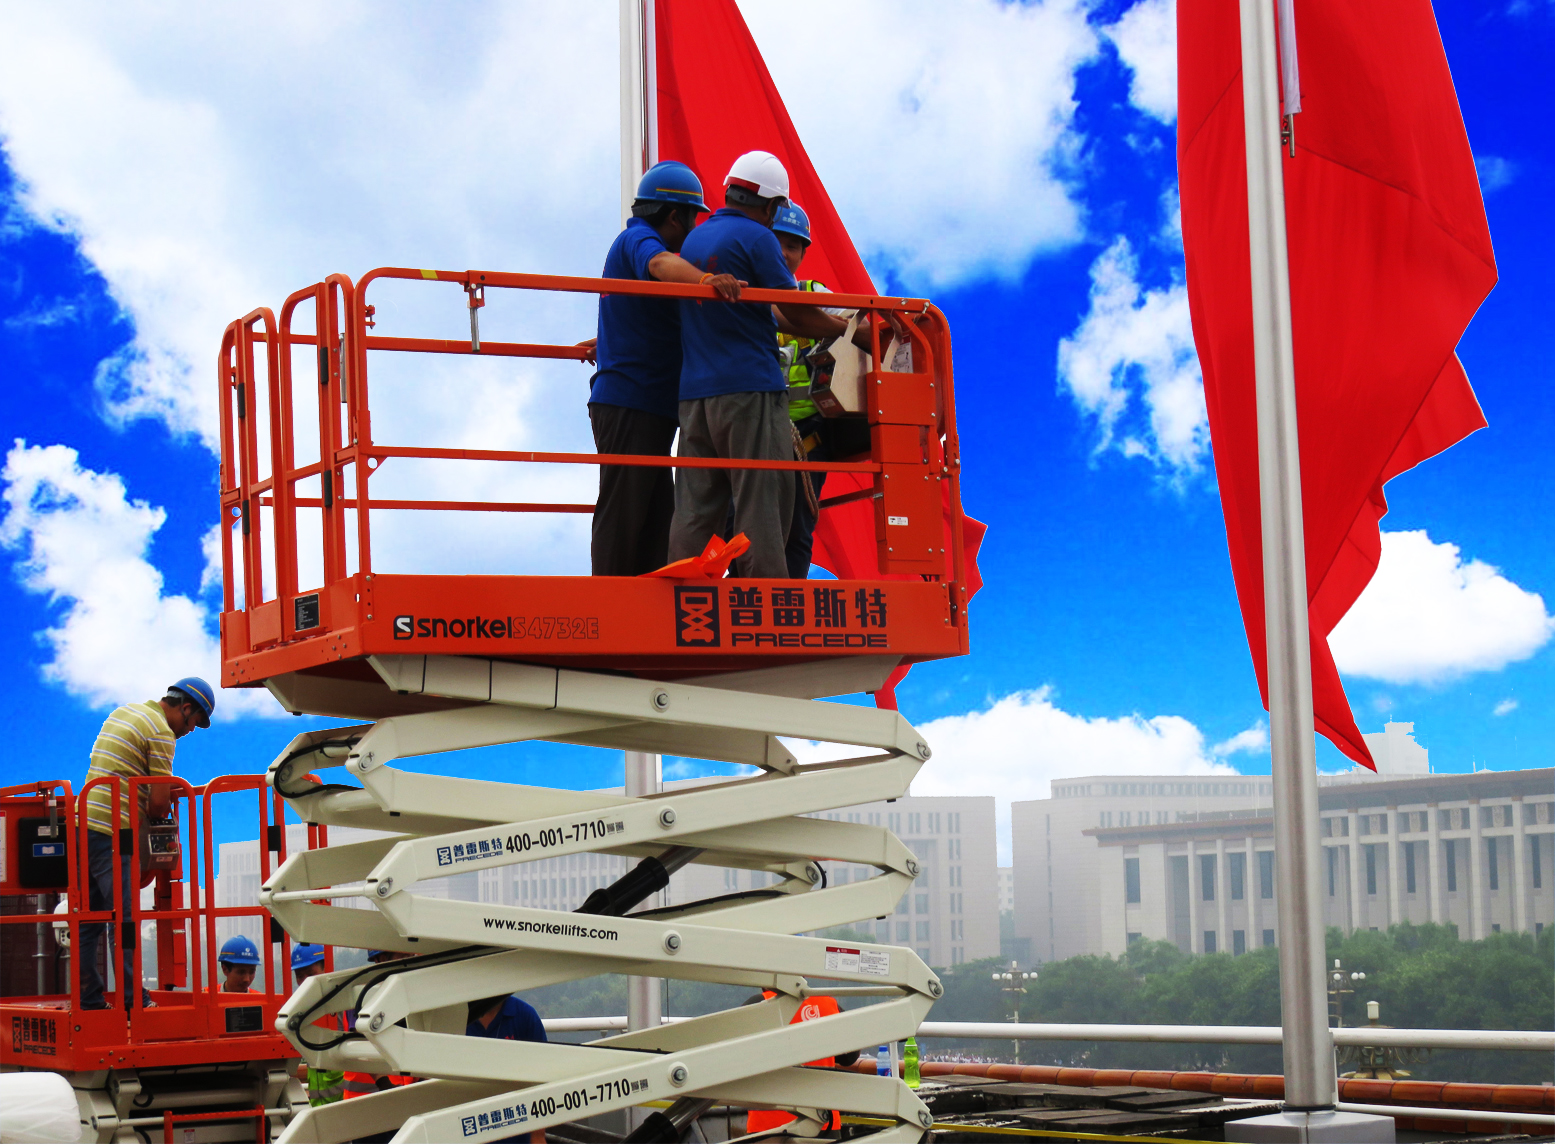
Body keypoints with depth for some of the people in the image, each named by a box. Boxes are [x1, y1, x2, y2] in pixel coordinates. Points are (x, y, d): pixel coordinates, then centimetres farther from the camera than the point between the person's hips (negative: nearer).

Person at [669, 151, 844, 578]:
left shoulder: (693, 239, 18)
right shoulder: (756, 237, -5)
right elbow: (799, 317, -6)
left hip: (694, 392, 7)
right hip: (750, 387, -7)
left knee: (694, 511, 5)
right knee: (762, 509, -6)